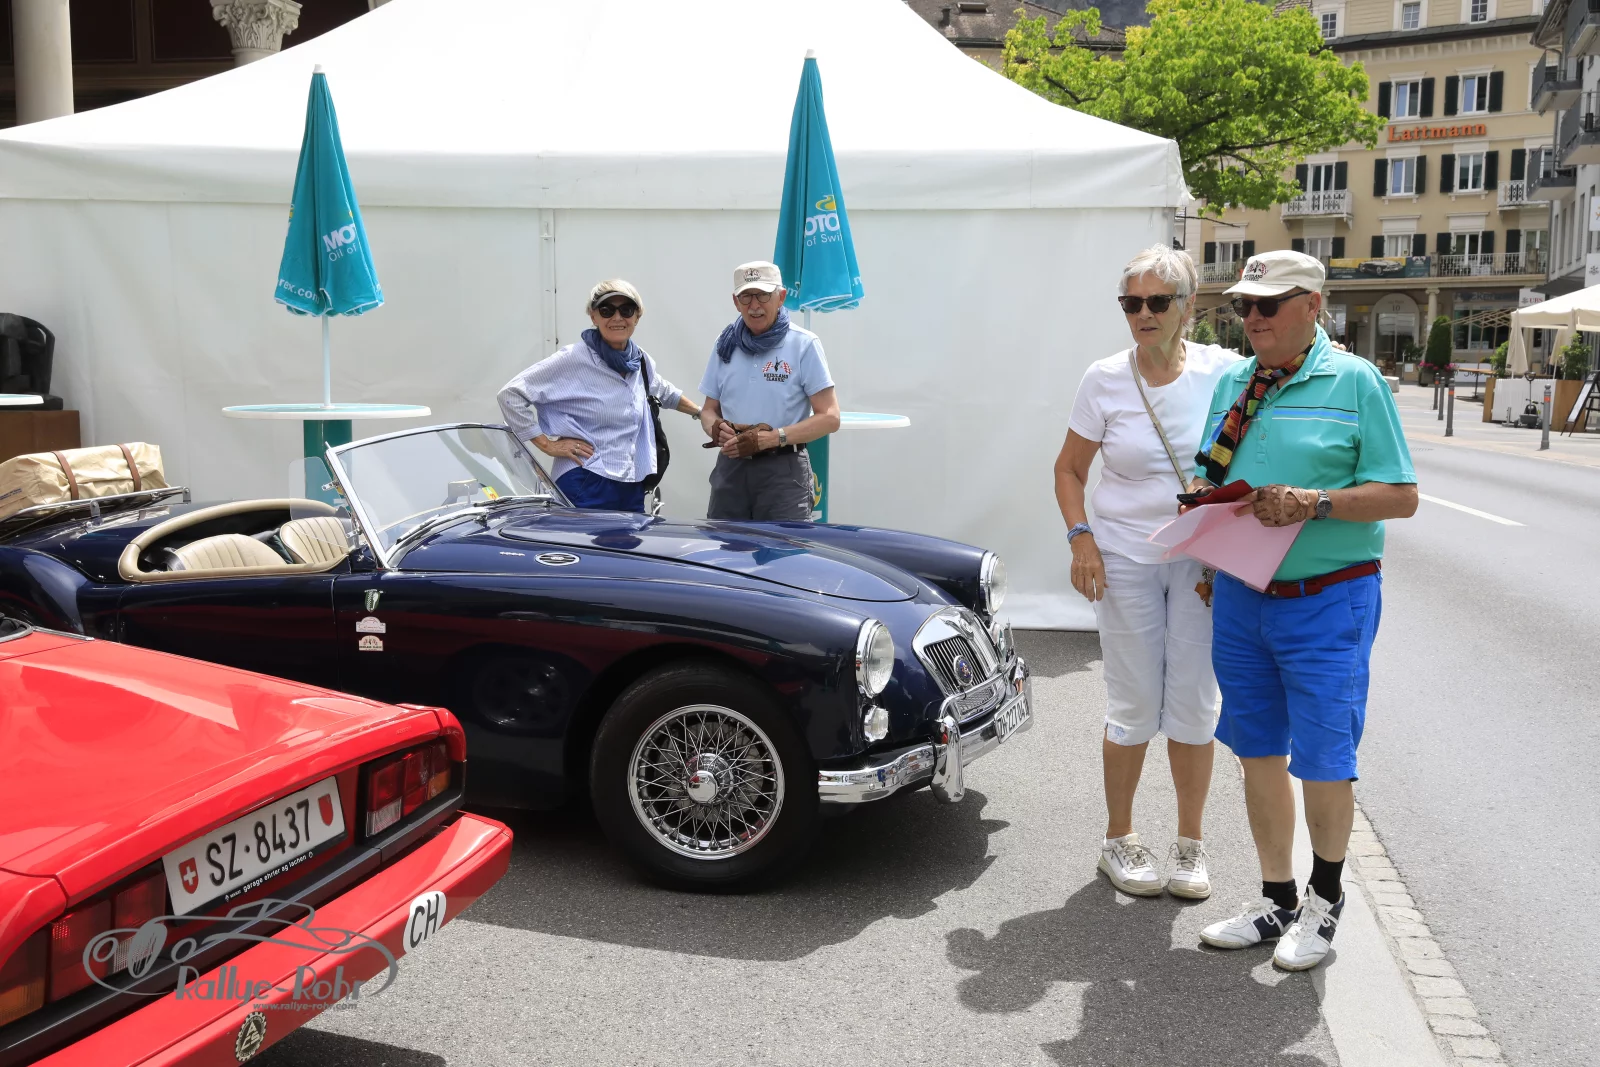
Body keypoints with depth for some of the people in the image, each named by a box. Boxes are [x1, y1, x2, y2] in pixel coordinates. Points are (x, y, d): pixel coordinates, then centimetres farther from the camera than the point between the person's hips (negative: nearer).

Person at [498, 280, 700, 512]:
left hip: (632, 489, 6)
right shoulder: (574, 360, -9)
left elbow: (665, 393, 34)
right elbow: (511, 395, -11)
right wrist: (547, 444, -11)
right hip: (585, 489, -6)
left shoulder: (642, 362, 11)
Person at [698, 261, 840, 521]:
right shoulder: (726, 346, 11)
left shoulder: (804, 344, -3)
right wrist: (715, 428, -8)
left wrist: (772, 438, -19)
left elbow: (829, 417, -6)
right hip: (731, 467, 4)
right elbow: (709, 409, 18)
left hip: (783, 470, -4)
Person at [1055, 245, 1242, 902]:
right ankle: (1118, 839, 23)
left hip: (1203, 562, 1)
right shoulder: (1105, 380, -5)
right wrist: (1081, 538, -11)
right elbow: (1069, 470, 4)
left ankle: (1190, 842, 24)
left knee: (1194, 705, 7)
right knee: (1134, 707, 4)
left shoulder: (1223, 371, -4)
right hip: (1124, 562, -1)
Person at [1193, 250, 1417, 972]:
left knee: (1323, 760, 2)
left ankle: (1325, 897, 25)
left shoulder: (1354, 382, -6)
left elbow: (1401, 496, -8)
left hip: (1328, 600, -5)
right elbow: (1207, 475, 17)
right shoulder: (1233, 384, 10)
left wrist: (1314, 503, -22)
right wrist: (1204, 501, -6)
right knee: (1259, 754, 12)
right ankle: (1276, 899, 27)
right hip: (1240, 596, 5)